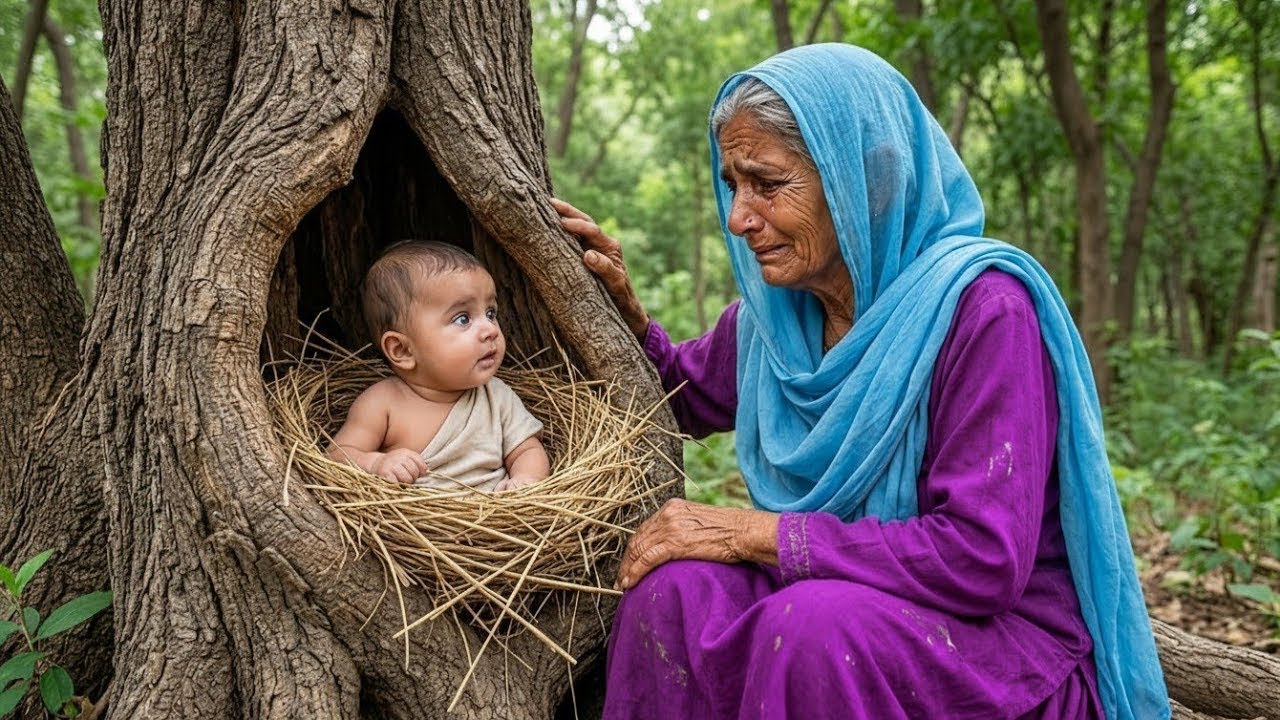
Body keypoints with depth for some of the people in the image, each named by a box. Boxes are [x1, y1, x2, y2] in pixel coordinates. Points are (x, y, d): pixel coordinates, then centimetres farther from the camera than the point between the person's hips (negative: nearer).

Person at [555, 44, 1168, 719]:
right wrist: (620, 303, -1)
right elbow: (681, 398, 19)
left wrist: (756, 530, -24)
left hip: (1004, 634, -5)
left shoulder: (979, 304, -20)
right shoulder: (776, 309, 0)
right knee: (675, 588, -21)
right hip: (842, 599, 6)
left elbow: (984, 557, -25)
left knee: (812, 623, -34)